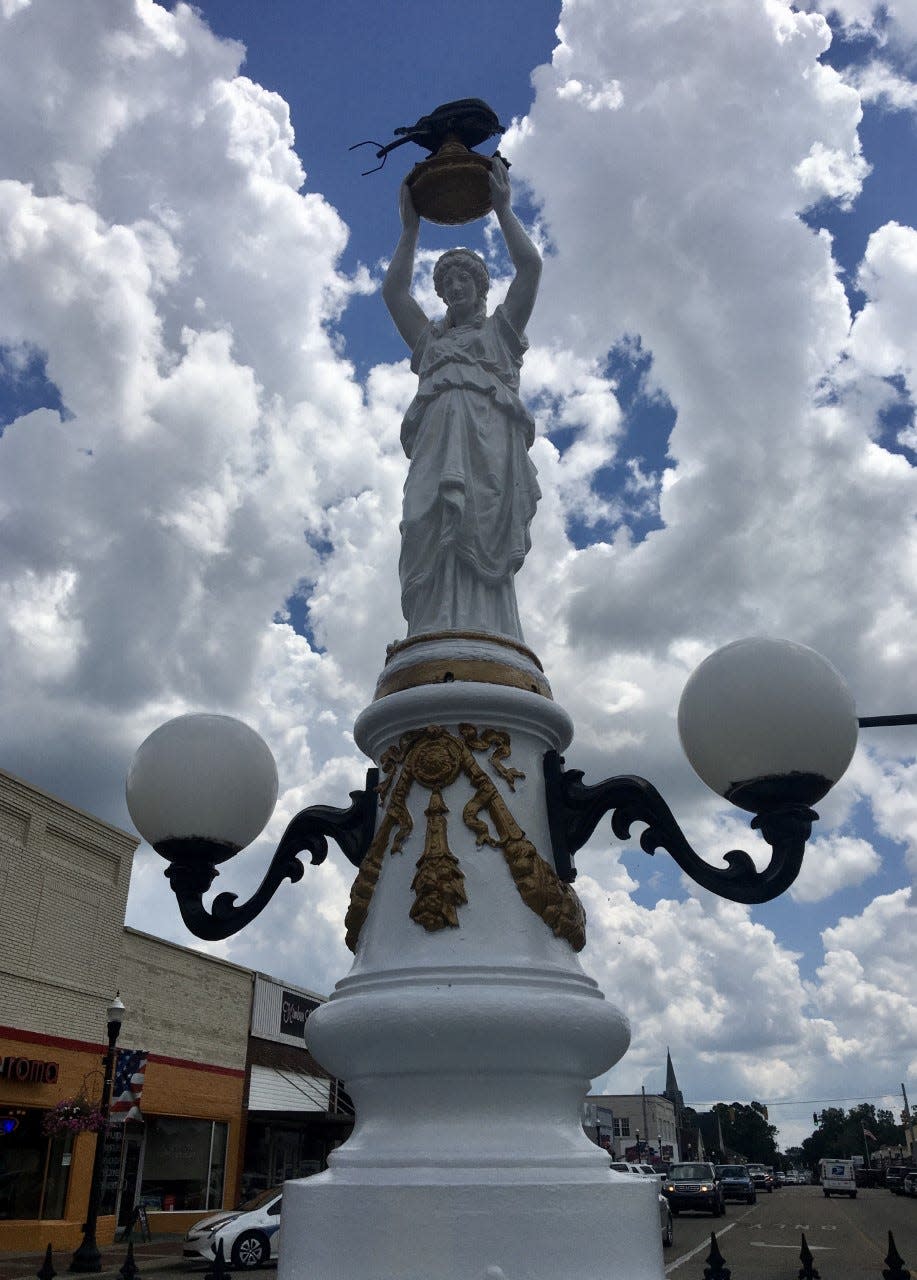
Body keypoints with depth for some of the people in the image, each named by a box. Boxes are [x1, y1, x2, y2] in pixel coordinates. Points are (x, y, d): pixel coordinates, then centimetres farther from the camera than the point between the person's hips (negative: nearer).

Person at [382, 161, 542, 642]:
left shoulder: (501, 328, 30)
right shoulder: (429, 338, 38)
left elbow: (530, 265, 20)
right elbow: (392, 291, 28)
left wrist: (503, 210, 26)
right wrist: (410, 229, 30)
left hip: (491, 436, -2)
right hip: (438, 435, 2)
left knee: (483, 546, -22)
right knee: (438, 537, -22)